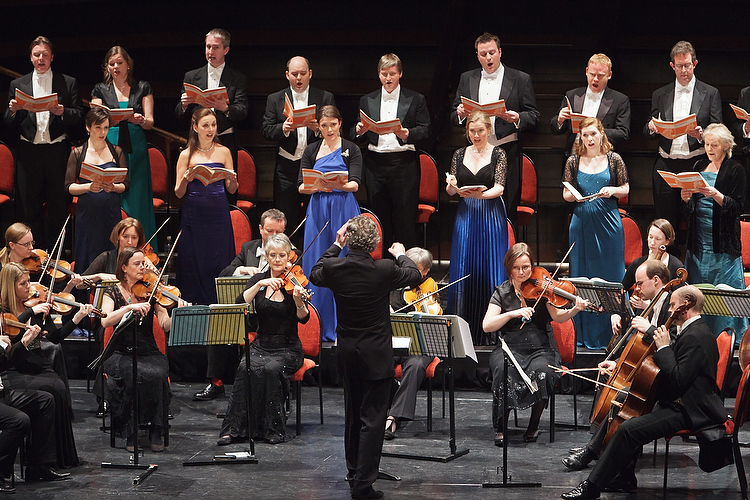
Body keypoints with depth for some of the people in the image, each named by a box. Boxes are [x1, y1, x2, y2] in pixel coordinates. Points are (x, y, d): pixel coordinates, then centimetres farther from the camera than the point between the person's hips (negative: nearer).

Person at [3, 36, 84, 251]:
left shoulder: (68, 83, 8)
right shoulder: (18, 85, 11)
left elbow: (79, 116, 2)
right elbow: (9, 124, 8)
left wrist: (63, 112, -17)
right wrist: (13, 111, -13)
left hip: (57, 151, -1)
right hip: (29, 151, 1)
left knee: (58, 206, 1)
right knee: (30, 207, 3)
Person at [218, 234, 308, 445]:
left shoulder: (294, 282, -4)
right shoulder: (259, 279, 6)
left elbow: (303, 318, -17)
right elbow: (240, 304, -10)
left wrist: (299, 301, -38)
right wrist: (260, 284, -23)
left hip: (287, 348, -2)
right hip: (261, 345, 2)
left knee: (271, 369, -33)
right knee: (246, 368, -29)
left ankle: (274, 429, -21)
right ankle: (234, 428, -25)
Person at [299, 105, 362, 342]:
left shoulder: (351, 149, 3)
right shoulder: (311, 151, 10)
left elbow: (355, 184, -8)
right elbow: (301, 186, 3)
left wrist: (338, 185, -30)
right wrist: (314, 187, -19)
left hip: (344, 211, -2)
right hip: (318, 211, 2)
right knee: (316, 268, 1)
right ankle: (319, 329, 8)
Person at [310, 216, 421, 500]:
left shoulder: (334, 268, -10)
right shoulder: (384, 270, -18)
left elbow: (316, 275, 15)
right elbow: (415, 275, 2)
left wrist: (335, 246, 20)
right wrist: (400, 255, 20)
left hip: (346, 353, 5)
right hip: (376, 354, -4)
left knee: (352, 414, 20)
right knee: (372, 418, -1)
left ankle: (354, 472, 34)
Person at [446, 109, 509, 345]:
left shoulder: (498, 154, 0)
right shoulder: (460, 154, 9)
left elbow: (499, 188, -11)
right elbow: (450, 191, 9)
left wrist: (481, 194, -31)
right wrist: (452, 186, -15)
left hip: (491, 217, -3)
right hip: (465, 217, 3)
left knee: (489, 271, -4)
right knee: (463, 271, 2)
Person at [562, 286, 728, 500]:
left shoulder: (695, 337, -20)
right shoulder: (695, 331, 16)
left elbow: (678, 379, -27)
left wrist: (664, 348, -19)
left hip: (689, 411, -12)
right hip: (679, 403, 12)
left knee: (628, 429, -24)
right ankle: (626, 478, 16)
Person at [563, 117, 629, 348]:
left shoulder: (613, 159, 2)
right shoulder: (574, 162, 4)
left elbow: (625, 189, 7)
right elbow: (566, 194, 8)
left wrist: (612, 190, -13)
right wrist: (572, 195, -14)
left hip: (608, 224, -1)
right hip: (582, 223, 1)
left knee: (610, 276, 1)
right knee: (582, 277, 5)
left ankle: (612, 334, 9)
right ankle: (585, 334, 14)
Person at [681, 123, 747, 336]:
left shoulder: (735, 170, -3)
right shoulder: (699, 167, 13)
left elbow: (737, 207, -10)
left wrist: (715, 194, -23)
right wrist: (686, 199, -6)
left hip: (723, 243, -5)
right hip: (698, 242, 5)